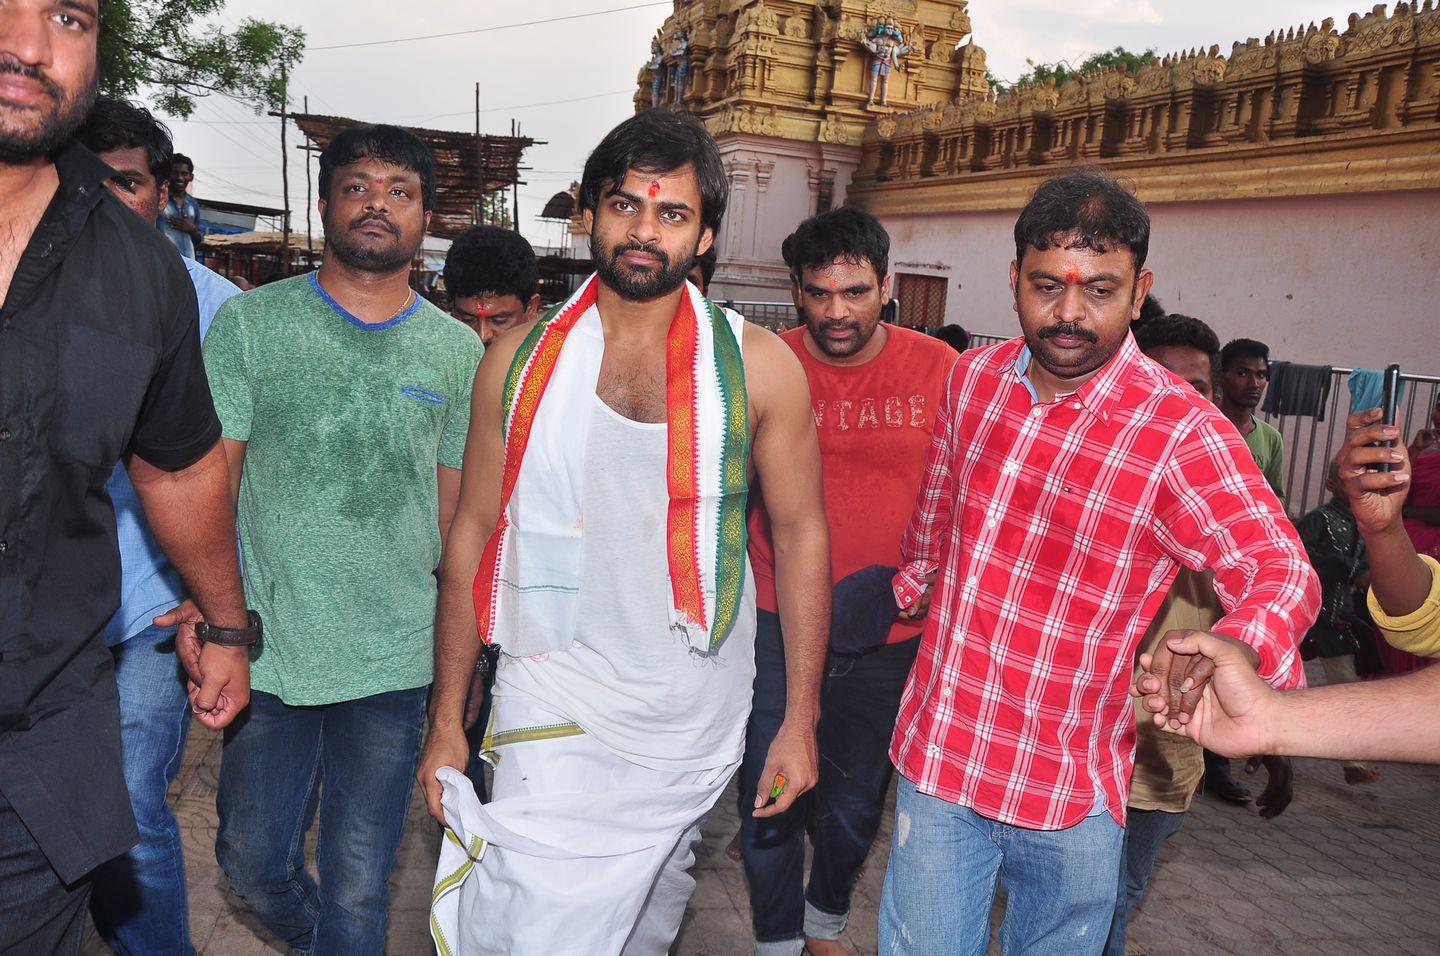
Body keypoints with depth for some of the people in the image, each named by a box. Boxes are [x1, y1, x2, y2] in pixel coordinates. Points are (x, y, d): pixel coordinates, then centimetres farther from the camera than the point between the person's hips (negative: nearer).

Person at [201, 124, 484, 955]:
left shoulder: (457, 350, 4)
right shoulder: (249, 322, 1)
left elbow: (457, 512, 8)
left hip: (395, 662, 0)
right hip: (266, 652, 1)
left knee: (358, 889, 9)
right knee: (254, 862, 16)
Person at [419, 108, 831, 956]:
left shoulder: (758, 366, -3)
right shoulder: (521, 361, 0)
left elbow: (802, 536, 1)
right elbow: (473, 534, 4)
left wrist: (801, 720, -1)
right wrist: (448, 718, 4)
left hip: (694, 727, 1)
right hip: (549, 725, 0)